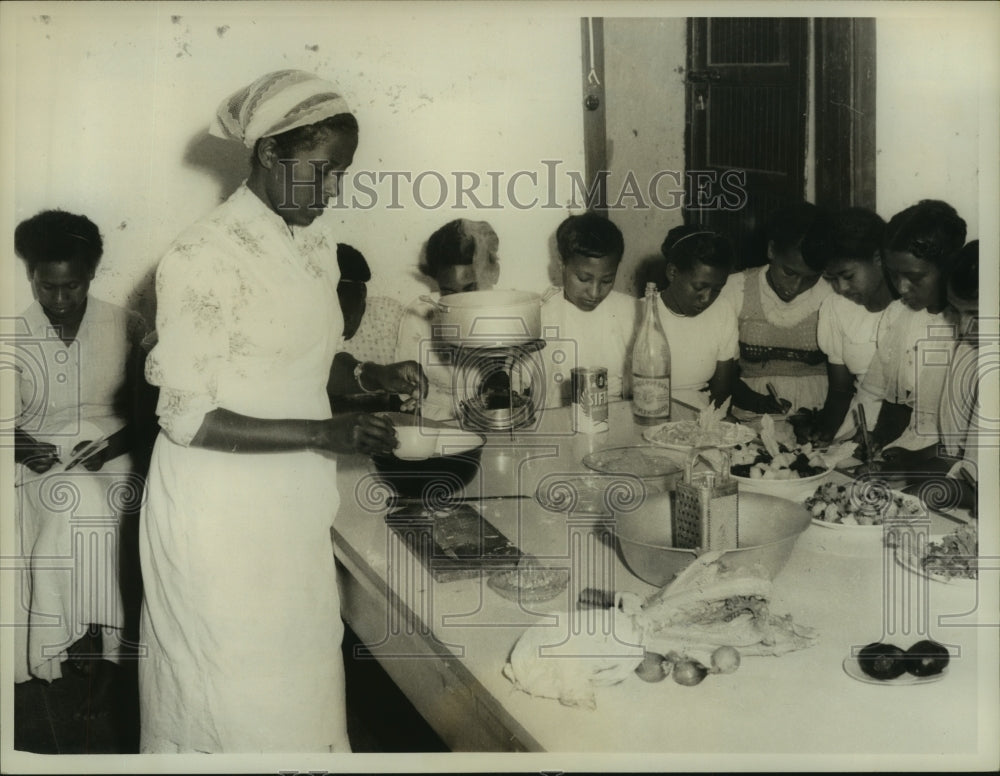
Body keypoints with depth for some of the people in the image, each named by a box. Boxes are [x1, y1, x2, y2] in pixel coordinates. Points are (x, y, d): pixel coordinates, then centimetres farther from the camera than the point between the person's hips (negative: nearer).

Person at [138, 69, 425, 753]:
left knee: (301, 677, 17)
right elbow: (188, 418, -18)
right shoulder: (207, 258, -18)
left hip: (293, 504, 7)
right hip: (223, 509, -7)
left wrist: (369, 378, -1)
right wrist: (322, 434, -23)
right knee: (238, 698, 8)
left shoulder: (314, 247, 6)